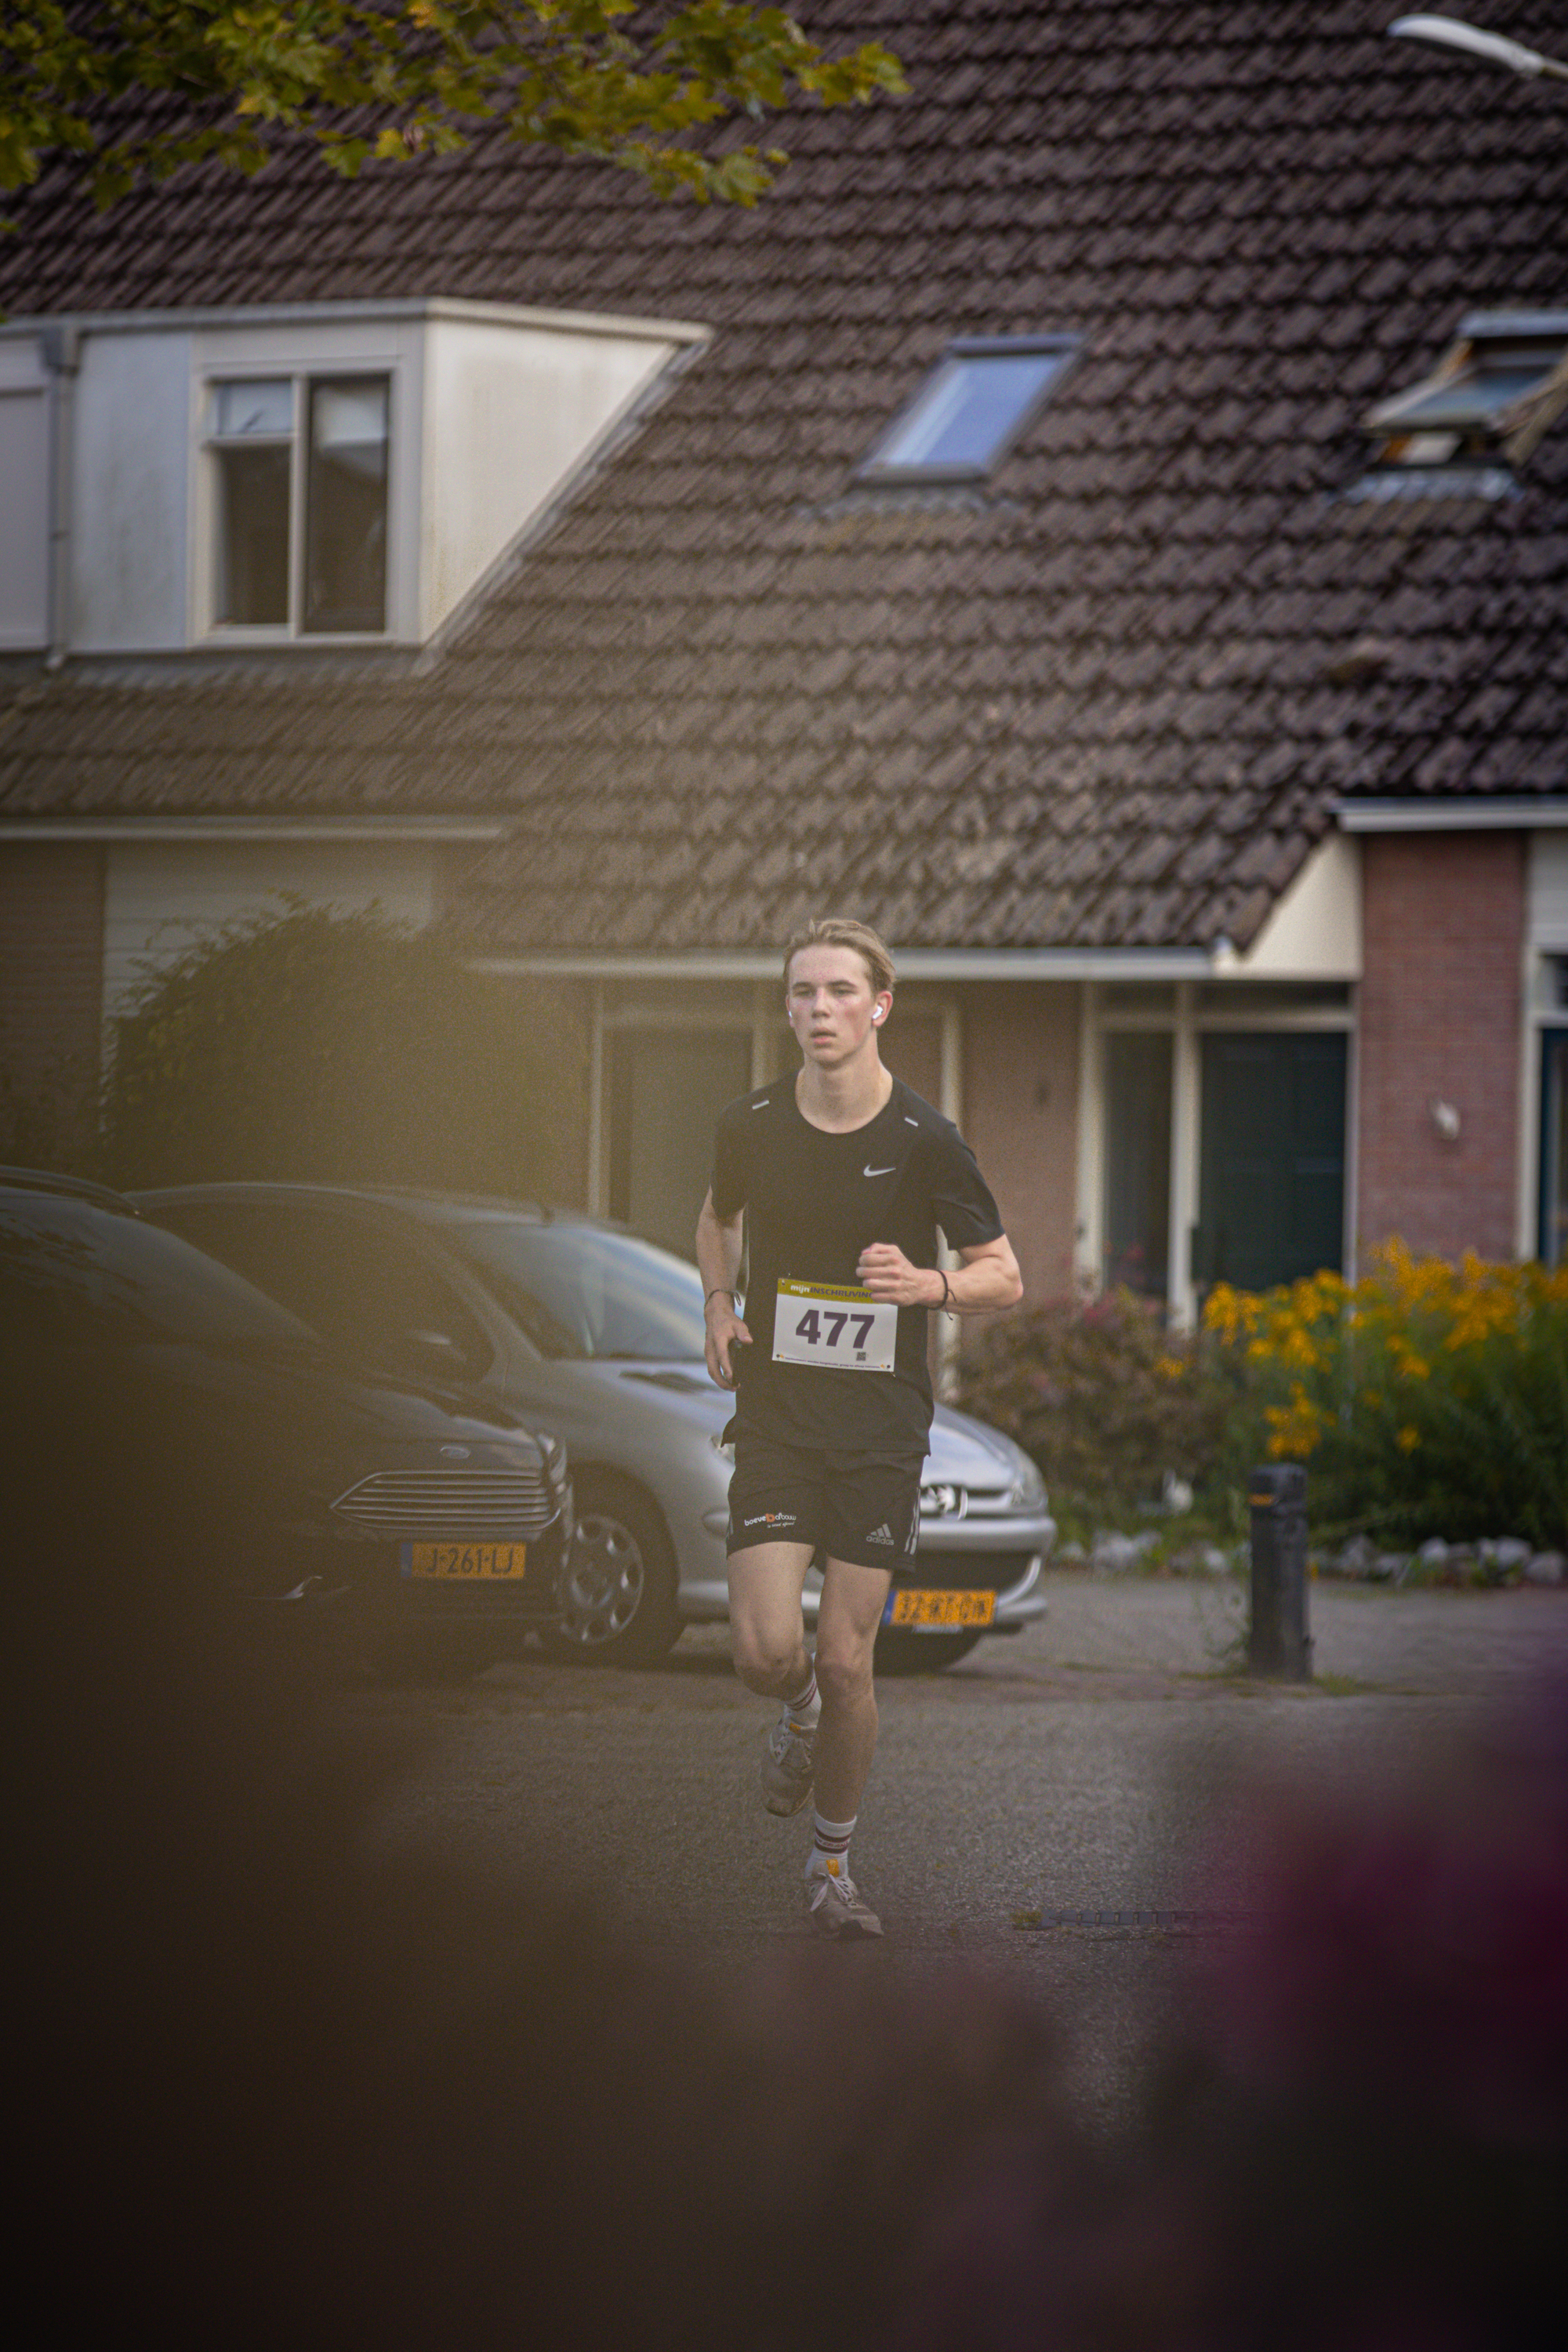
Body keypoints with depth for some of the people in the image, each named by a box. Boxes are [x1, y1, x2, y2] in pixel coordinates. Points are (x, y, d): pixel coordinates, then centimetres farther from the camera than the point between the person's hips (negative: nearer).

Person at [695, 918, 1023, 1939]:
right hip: (775, 1420, 1)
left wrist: (928, 1283, -21)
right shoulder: (750, 1126, -1)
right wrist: (721, 1306, 5)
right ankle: (801, 1713, 26)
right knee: (767, 1651, -13)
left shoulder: (925, 1142, -8)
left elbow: (1005, 1277, -1)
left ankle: (834, 1862, 19)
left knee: (846, 1664, -2)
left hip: (883, 1428, -1)